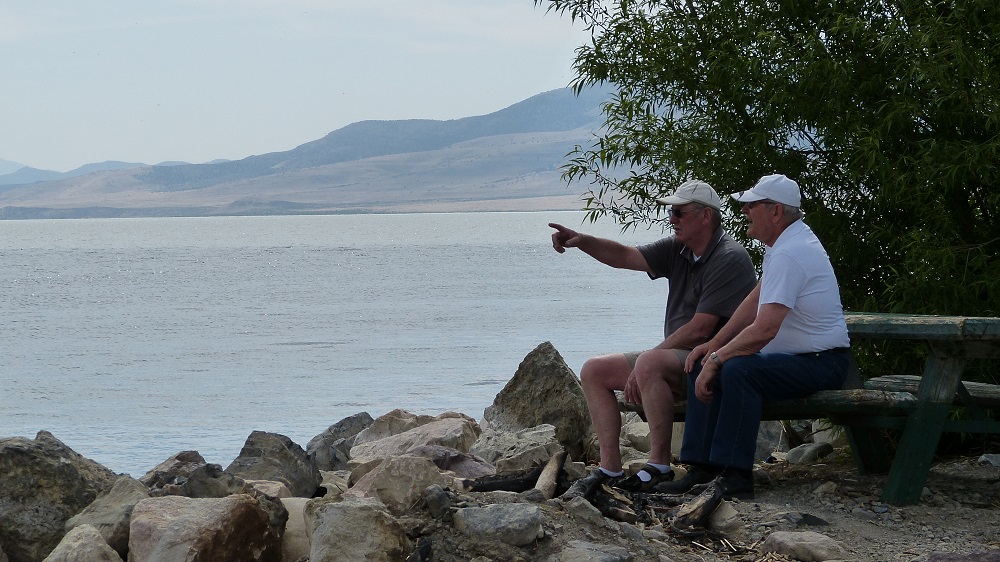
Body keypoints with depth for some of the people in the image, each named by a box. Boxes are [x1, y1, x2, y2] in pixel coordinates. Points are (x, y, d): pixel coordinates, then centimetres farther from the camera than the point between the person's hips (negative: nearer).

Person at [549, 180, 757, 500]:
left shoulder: (729, 259, -16)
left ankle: (659, 467, -29)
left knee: (649, 364, -36)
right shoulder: (678, 249, 11)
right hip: (677, 358, 10)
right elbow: (625, 257, 11)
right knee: (595, 371, 2)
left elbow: (699, 330, -21)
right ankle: (610, 470, -5)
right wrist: (582, 242, -8)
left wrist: (644, 363, -18)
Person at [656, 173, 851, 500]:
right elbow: (755, 302, 18)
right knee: (702, 364, 4)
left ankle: (736, 478, -29)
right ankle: (703, 467, 0)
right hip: (793, 356, 11)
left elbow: (764, 329, -30)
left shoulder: (789, 255, -24)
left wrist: (717, 359, -21)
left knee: (737, 370, -33)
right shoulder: (783, 243, 11)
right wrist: (714, 344, 9)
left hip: (820, 363, -11)